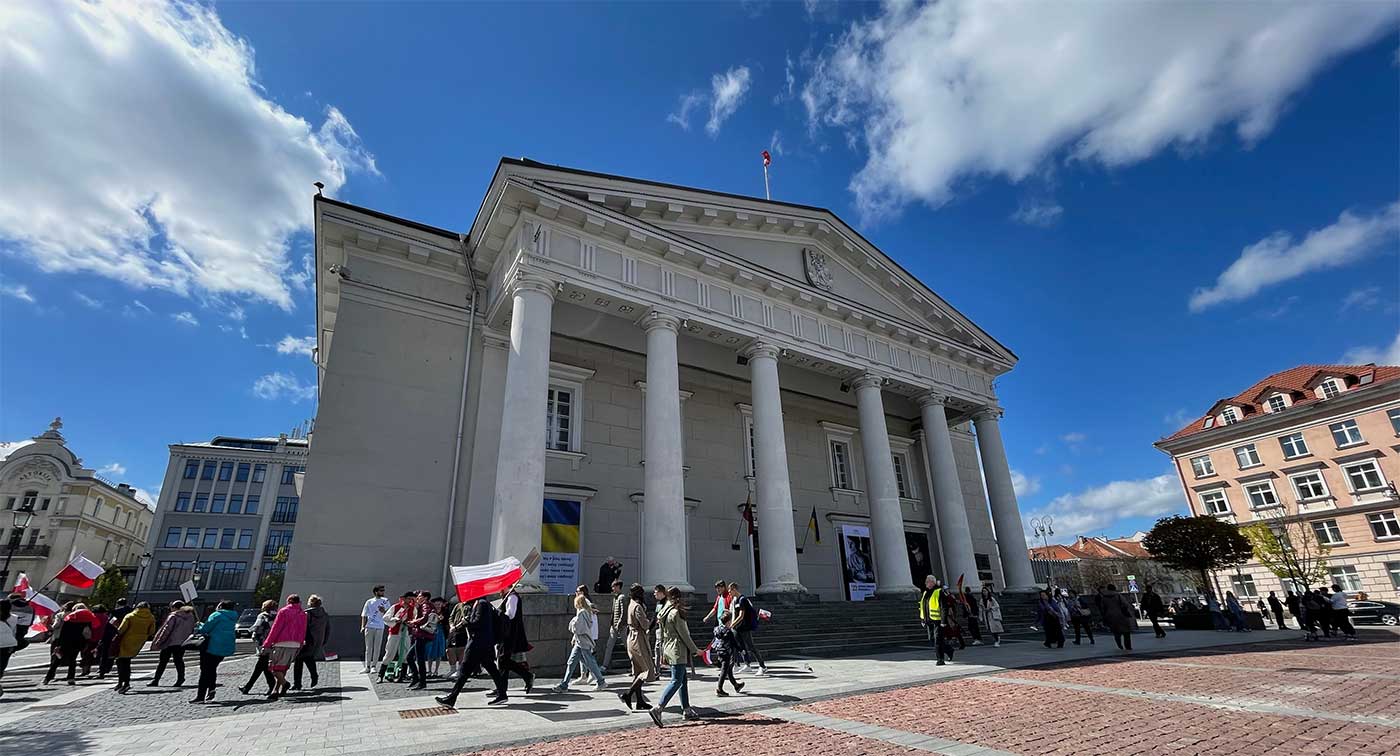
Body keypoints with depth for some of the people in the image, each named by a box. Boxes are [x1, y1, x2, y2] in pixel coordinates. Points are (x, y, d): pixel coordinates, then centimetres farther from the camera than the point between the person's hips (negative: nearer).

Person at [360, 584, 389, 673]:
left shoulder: (385, 601, 9)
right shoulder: (369, 602, 10)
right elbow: (364, 615, 10)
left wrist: (383, 611, -14)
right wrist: (362, 626, 0)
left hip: (380, 627, 0)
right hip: (369, 626, 0)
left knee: (377, 648, 0)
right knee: (368, 647, 4)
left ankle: (373, 666, 7)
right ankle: (367, 666, 10)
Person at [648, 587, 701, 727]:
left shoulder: (664, 613, 11)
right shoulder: (676, 613, -15)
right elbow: (684, 634, -14)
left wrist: (663, 653, 23)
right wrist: (694, 650, -5)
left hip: (669, 650, 9)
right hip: (678, 652, -9)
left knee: (683, 680, 15)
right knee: (676, 681, -8)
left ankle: (686, 710, 19)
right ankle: (657, 709, -14)